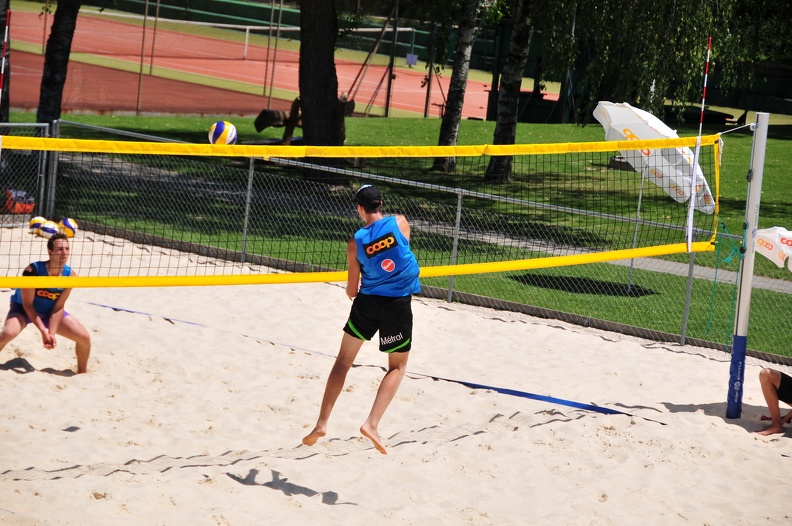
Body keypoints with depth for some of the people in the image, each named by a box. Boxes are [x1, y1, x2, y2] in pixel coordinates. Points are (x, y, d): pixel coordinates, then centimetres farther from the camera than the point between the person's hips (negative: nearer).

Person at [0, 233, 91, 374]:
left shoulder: (70, 275, -20)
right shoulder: (32, 271, -32)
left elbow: (58, 307, -14)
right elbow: (27, 304, -24)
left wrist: (52, 332, -23)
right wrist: (43, 331, -27)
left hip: (50, 311, 4)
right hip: (23, 309, -4)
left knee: (85, 337, -5)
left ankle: (82, 372, 21)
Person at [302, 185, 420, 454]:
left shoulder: (355, 243, -3)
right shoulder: (400, 223, -6)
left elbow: (352, 290, 3)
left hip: (367, 301, 1)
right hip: (398, 304, -1)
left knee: (343, 361, 14)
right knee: (398, 367, 14)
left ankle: (322, 423, 8)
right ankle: (372, 423, -3)